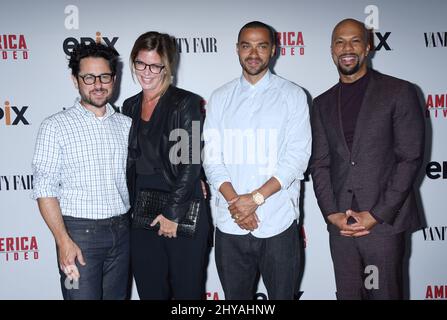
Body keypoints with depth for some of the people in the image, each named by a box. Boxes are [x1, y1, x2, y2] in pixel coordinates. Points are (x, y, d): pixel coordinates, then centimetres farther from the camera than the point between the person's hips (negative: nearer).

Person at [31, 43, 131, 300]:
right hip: (79, 233, -4)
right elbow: (45, 189, -7)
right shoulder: (56, 126, -4)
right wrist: (63, 241, -14)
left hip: (121, 232, 4)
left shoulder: (126, 125, 9)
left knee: (118, 296, 14)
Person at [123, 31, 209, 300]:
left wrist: (173, 213, -13)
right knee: (150, 290, 14)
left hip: (182, 215, -5)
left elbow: (191, 162, -12)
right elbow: (130, 162, 12)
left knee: (187, 290, 8)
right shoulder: (130, 107, 11)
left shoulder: (186, 103, -7)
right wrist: (132, 209, 3)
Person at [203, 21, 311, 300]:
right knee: (235, 296, 14)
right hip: (230, 225, 2)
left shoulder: (293, 95, 1)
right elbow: (212, 158, 2)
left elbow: (298, 157, -7)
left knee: (283, 294, 11)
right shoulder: (220, 98, 8)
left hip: (279, 224, -2)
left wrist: (255, 198, -15)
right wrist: (235, 203, -11)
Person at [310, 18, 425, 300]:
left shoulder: (399, 92, -1)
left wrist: (376, 215, -12)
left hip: (384, 223, -3)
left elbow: (410, 158, -7)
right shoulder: (323, 104, 12)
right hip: (340, 224, 4)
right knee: (347, 294, 11)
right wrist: (332, 214, -5)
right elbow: (319, 164, 8)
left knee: (384, 293, 5)